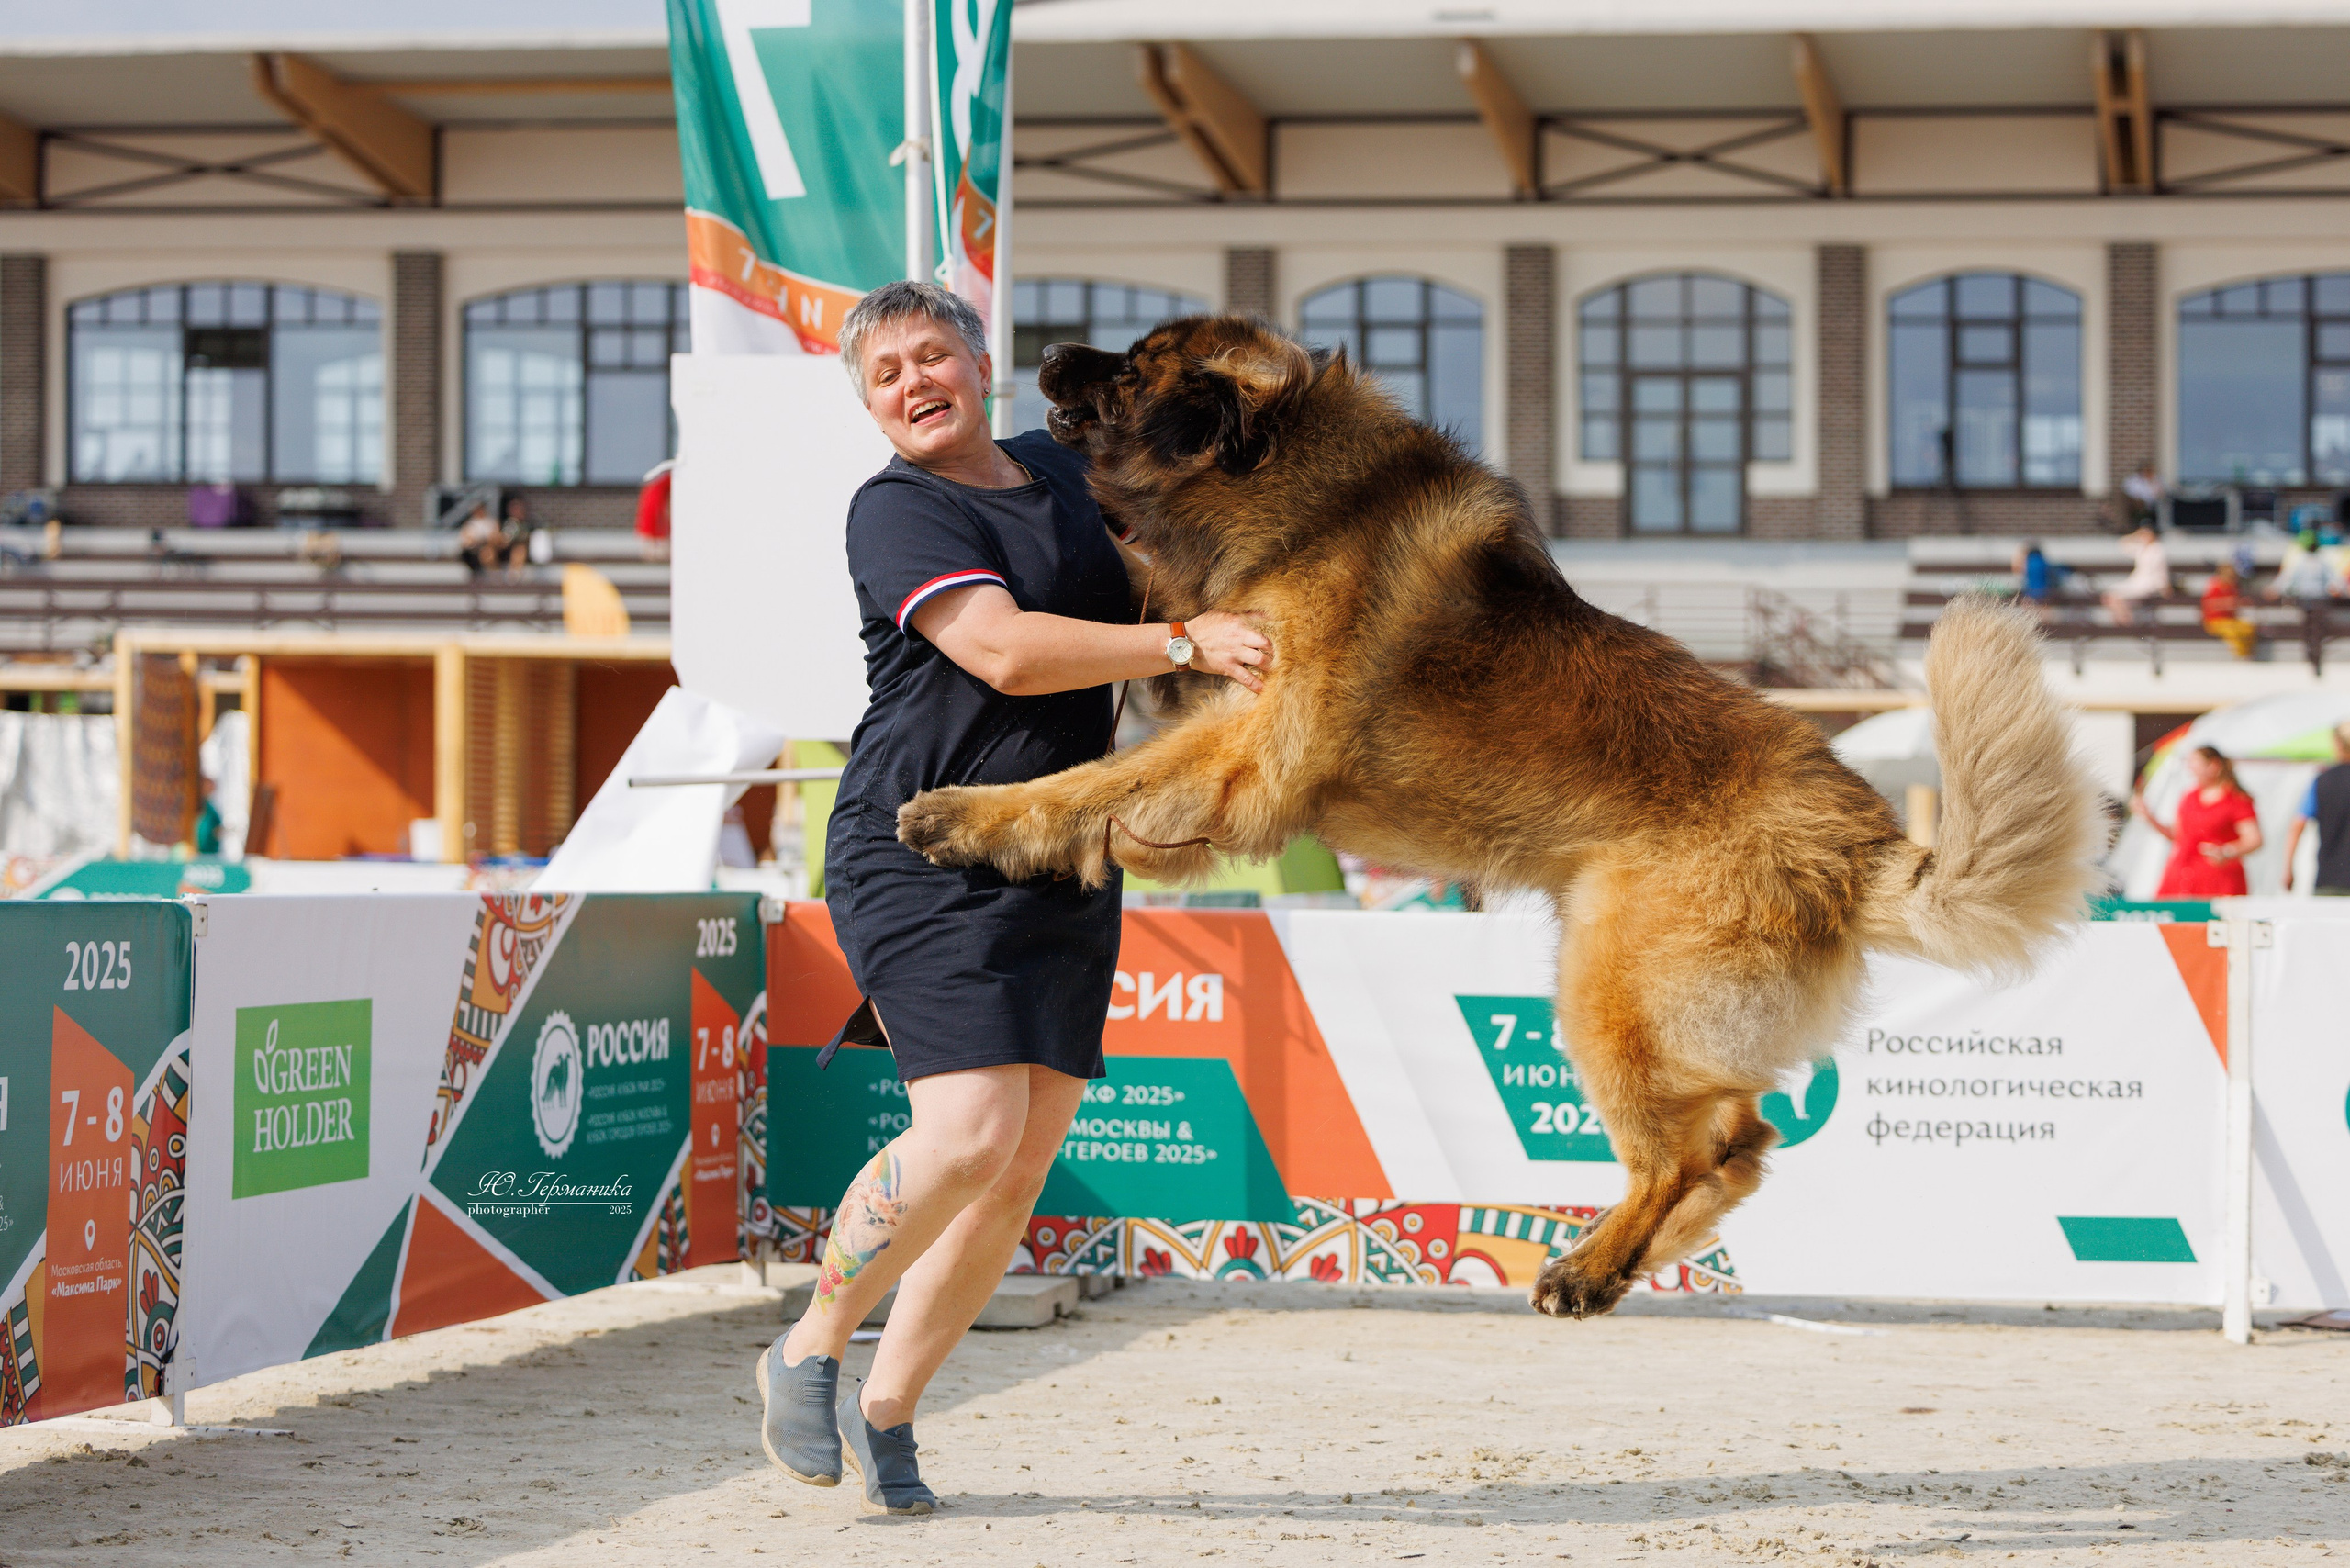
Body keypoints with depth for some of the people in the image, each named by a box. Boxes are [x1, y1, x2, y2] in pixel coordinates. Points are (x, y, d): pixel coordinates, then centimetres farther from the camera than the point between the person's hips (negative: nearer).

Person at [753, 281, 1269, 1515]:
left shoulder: (1061, 473, 15)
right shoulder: (897, 512, -8)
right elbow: (1004, 650, -22)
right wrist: (1187, 643, -25)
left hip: (1061, 865, 7)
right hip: (923, 851, -7)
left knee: (1026, 1163, 2)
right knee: (967, 1131, -20)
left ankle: (886, 1407, 16)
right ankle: (808, 1351, 2)